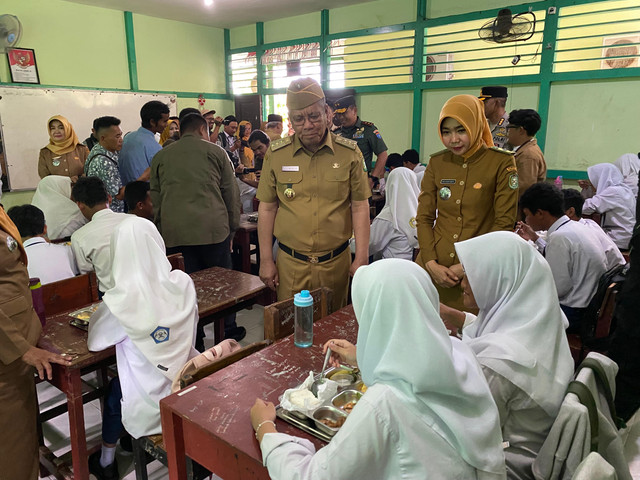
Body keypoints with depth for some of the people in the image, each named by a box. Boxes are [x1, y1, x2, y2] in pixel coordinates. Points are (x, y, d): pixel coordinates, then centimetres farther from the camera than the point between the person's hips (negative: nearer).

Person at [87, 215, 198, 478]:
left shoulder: (121, 301, -23)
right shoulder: (183, 283, -12)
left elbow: (94, 342, -7)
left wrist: (97, 315, 11)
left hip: (150, 407, -3)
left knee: (114, 391, 30)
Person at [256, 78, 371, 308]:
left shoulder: (349, 152, -1)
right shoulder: (276, 153, 0)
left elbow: (360, 207, 1)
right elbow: (267, 208, 4)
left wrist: (362, 259, -3)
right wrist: (266, 260, 3)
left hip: (336, 261, 0)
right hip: (290, 262, 0)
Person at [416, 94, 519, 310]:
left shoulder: (502, 163, -6)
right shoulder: (436, 163, 4)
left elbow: (504, 223, -8)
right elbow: (424, 218, 4)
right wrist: (431, 263, -7)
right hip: (434, 267, 3)